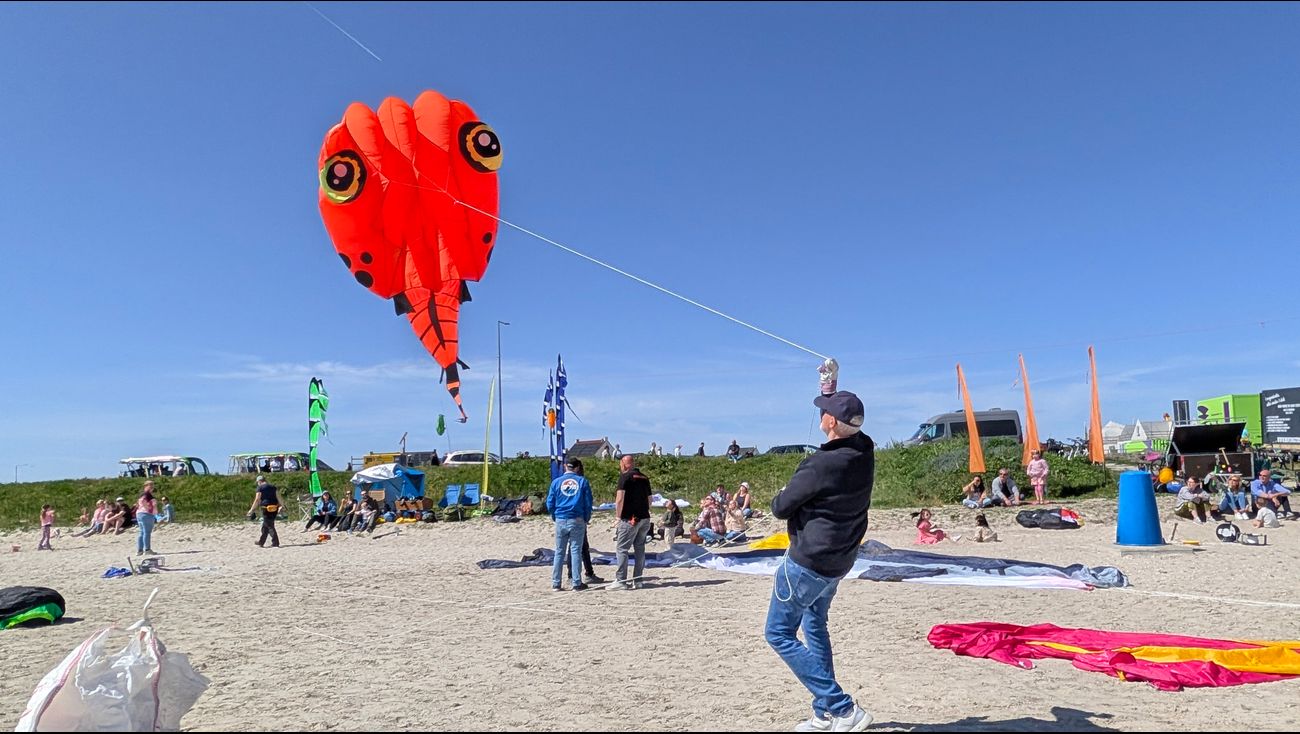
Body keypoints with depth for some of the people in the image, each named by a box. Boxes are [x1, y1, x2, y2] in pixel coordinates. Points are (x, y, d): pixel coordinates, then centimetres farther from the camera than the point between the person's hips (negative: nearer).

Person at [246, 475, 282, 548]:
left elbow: (257, 500, -9)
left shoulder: (260, 488, -4)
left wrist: (252, 510, -3)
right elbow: (278, 497, 7)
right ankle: (261, 542, 27)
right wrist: (280, 506, 12)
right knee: (265, 526, 19)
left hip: (266, 508, -6)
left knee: (270, 526, -3)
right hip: (274, 508, 6)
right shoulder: (273, 486, 13)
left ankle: (275, 543, -7)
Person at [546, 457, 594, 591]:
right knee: (576, 551, 4)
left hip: (561, 521, 1)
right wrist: (586, 519, 12)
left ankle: (555, 583, 11)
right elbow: (588, 504, 0)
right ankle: (577, 583, 5)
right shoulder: (583, 481, 0)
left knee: (559, 552, 9)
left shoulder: (556, 482, 3)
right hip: (577, 520, -1)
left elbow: (550, 504, 3)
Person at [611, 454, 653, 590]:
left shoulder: (625, 476, -6)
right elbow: (649, 499, 18)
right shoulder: (644, 478, 15)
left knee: (622, 549, -3)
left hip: (630, 519, -7)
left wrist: (618, 516, -5)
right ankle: (637, 580, 13)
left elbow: (620, 499, -13)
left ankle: (621, 581, -5)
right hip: (644, 518, 7)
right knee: (640, 549, 10)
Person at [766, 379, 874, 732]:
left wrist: (781, 495, 6)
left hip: (808, 561, -9)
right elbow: (845, 415, 19)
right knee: (815, 627, 23)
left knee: (779, 633, 2)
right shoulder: (864, 452, -5)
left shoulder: (819, 465, -28)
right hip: (839, 561, 9)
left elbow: (780, 507, -16)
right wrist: (830, 383, 23)